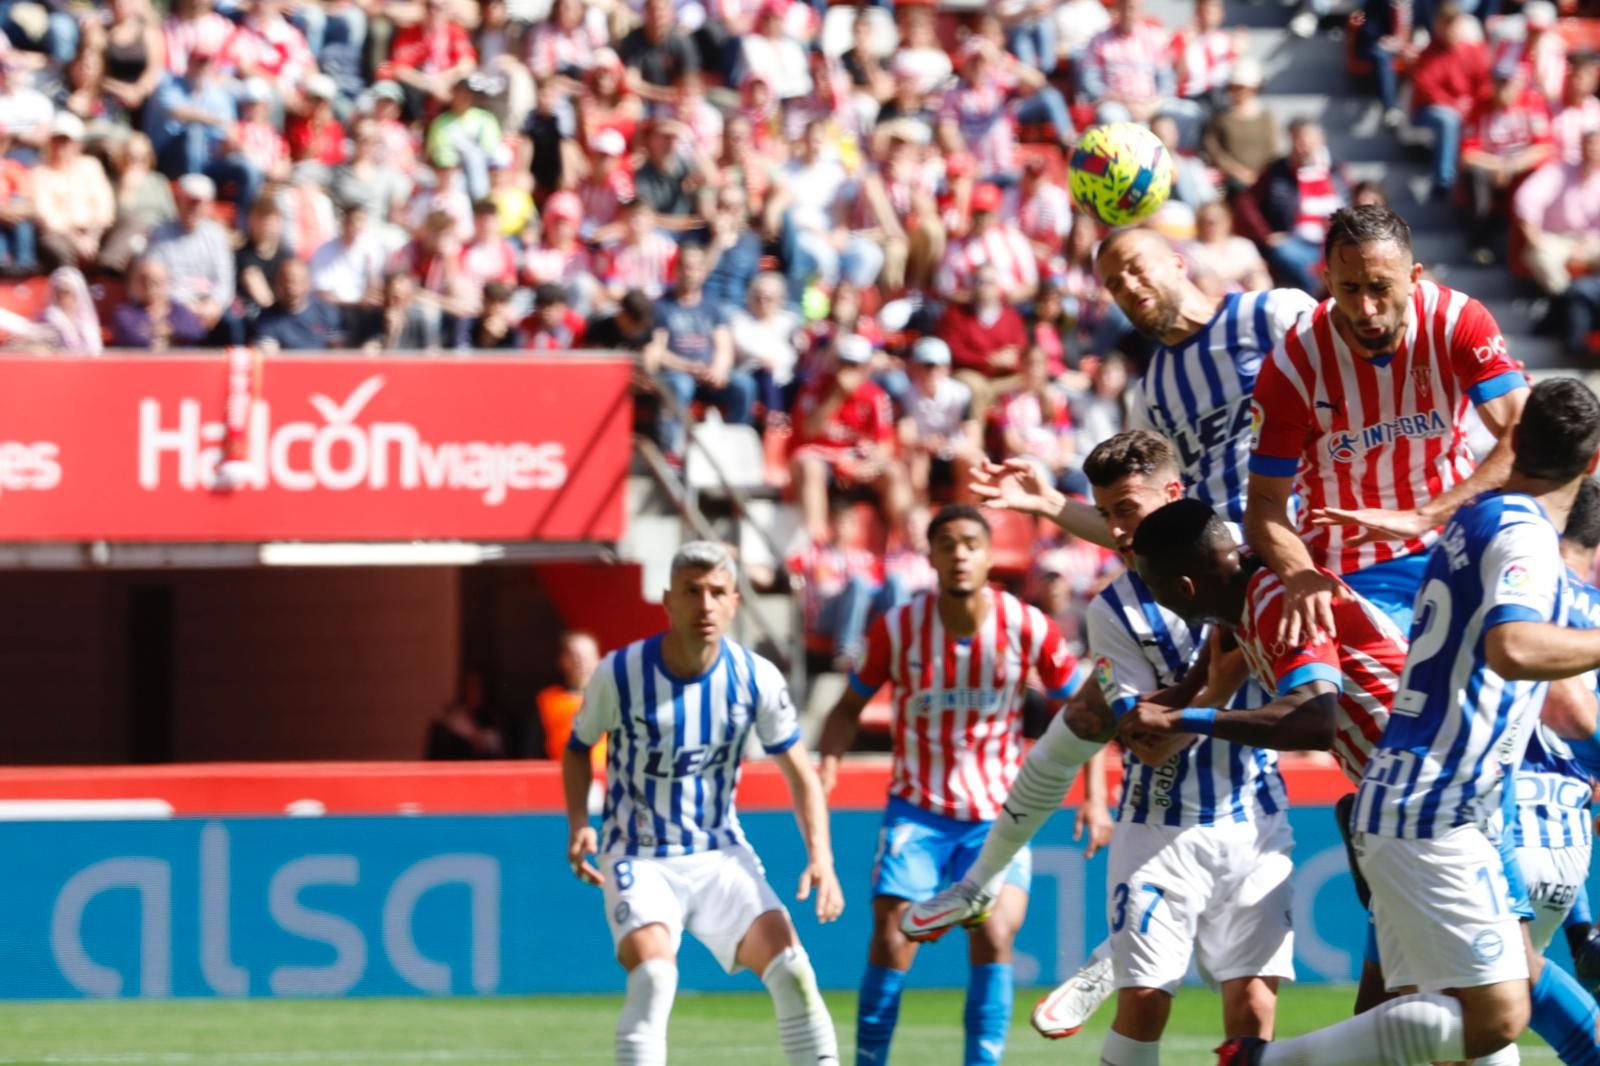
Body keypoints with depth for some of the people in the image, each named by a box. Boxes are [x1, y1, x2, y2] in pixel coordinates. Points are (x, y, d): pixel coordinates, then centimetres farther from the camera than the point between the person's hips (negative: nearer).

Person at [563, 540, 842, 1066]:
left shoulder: (757, 678, -8)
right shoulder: (620, 673, -13)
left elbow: (800, 774, 1)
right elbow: (578, 747, 6)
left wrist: (821, 859, -13)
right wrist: (579, 824, -10)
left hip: (721, 854, 3)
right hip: (639, 859, -3)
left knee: (790, 969, -12)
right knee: (653, 975, -27)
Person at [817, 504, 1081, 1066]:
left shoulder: (1027, 626, -9)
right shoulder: (898, 628, -9)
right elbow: (851, 706, 4)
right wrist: (827, 762, -15)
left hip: (998, 813, 0)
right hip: (917, 808, 0)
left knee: (993, 937, -16)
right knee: (892, 940, -8)